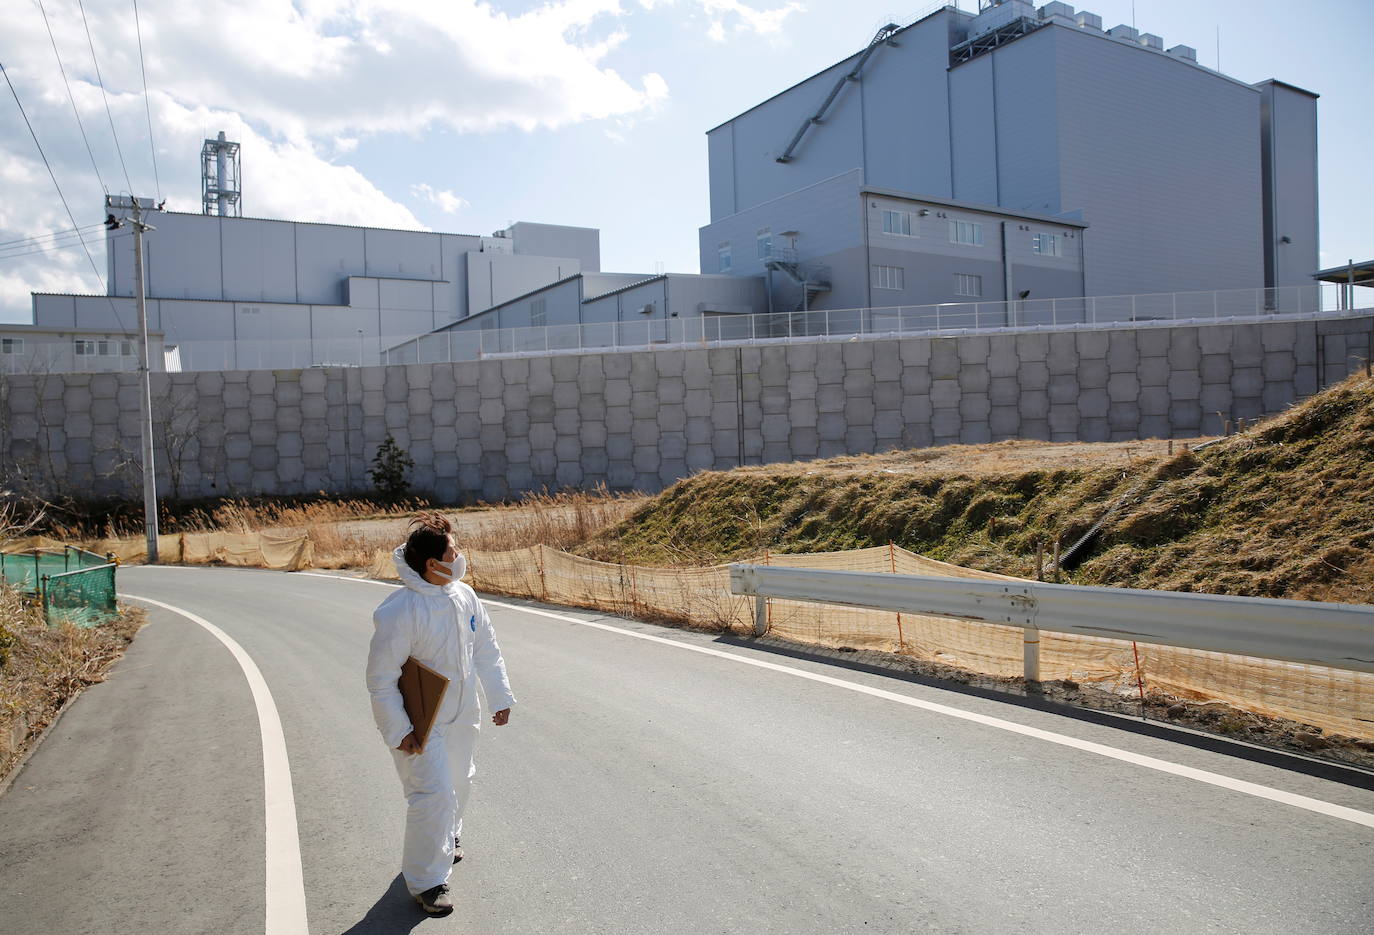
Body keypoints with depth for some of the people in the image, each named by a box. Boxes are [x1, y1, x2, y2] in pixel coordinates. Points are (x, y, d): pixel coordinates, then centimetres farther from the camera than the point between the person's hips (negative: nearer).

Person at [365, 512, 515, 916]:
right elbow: (380, 679, -21)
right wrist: (398, 731, -20)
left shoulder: (465, 597, -6)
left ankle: (447, 838, 52)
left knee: (458, 782, 23)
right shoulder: (399, 612, -27)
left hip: (460, 716, 7)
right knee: (433, 795, -7)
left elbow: (486, 651, 6)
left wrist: (500, 697, 7)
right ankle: (425, 882, 12)